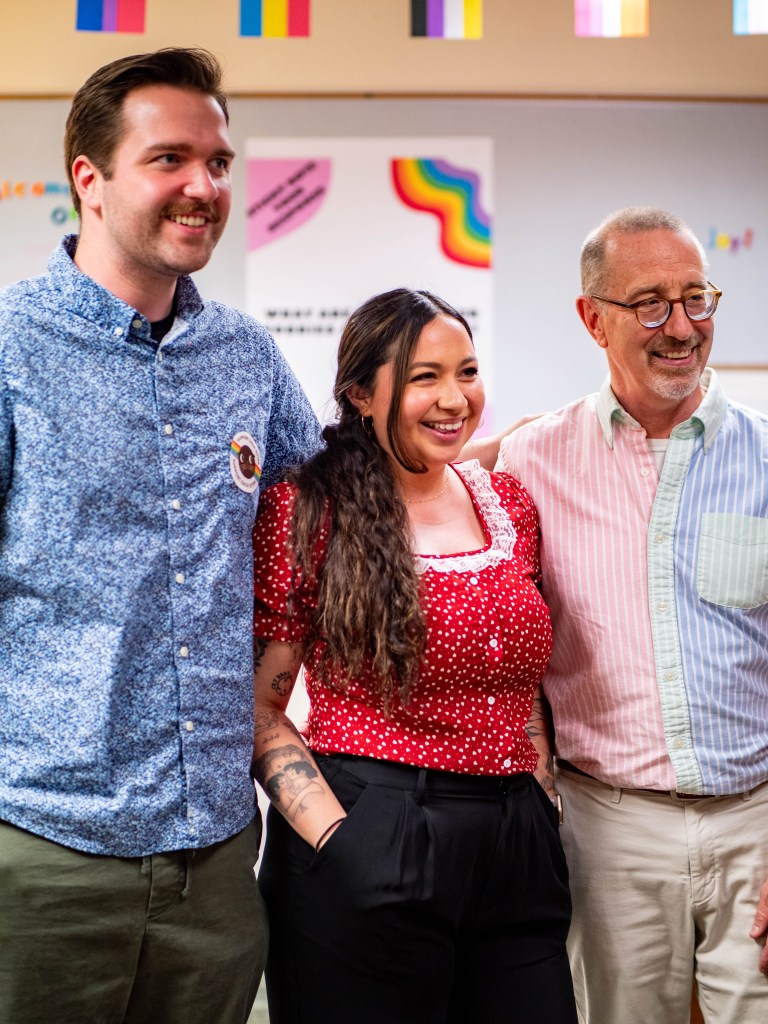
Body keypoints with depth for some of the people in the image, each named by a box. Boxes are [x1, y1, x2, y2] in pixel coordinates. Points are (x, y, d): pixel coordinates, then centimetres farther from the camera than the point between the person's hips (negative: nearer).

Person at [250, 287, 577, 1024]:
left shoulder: (508, 503, 9)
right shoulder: (309, 510, -6)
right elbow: (258, 705, -7)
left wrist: (542, 793, 9)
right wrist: (337, 838, -16)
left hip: (516, 848, 5)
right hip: (365, 853, -5)